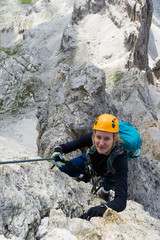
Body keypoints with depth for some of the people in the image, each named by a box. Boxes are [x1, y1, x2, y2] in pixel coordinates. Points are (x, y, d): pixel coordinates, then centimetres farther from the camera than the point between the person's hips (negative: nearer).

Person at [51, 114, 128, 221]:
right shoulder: (90, 137, -41)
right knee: (60, 170, -1)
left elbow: (121, 200, -56)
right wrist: (58, 150, -48)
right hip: (90, 162, 1)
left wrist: (103, 208, -76)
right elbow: (69, 146, -24)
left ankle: (105, 191, 21)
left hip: (111, 175, 0)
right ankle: (85, 176, 31)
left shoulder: (120, 158, -49)